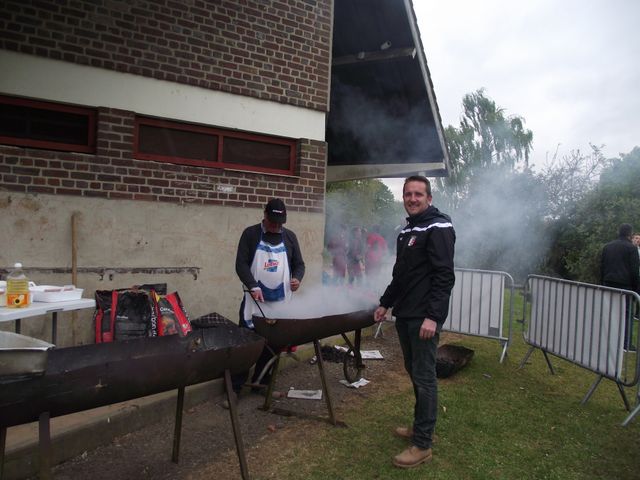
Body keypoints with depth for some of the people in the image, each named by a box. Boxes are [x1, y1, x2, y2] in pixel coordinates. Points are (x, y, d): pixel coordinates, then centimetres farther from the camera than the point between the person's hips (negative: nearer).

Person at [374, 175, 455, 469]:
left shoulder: (438, 228, -11)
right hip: (404, 315, 9)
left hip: (424, 318, -9)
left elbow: (444, 276, -19)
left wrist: (432, 316, -24)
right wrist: (385, 303, 22)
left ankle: (423, 445, 8)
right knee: (413, 372, 16)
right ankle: (421, 426, 31)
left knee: (424, 377, -2)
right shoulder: (407, 230, 17)